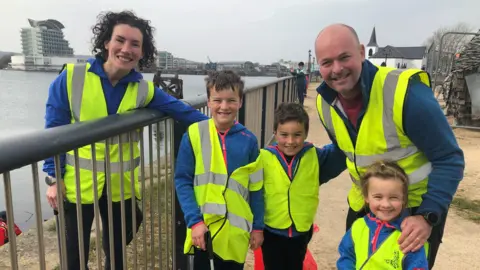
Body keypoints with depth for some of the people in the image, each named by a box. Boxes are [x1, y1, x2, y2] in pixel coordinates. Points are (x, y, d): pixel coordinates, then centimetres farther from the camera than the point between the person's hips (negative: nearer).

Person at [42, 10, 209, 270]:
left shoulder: (144, 90, -5)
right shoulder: (70, 78, -10)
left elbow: (182, 111, -3)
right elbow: (54, 132, -6)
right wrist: (54, 177, -7)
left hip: (121, 186, 2)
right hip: (76, 184, -2)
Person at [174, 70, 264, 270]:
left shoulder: (249, 140, -5)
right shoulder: (194, 135, -10)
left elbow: (256, 188, 2)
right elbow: (182, 181, -7)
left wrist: (258, 227, 5)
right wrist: (194, 221, -15)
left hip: (236, 229, 2)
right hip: (202, 227, -1)